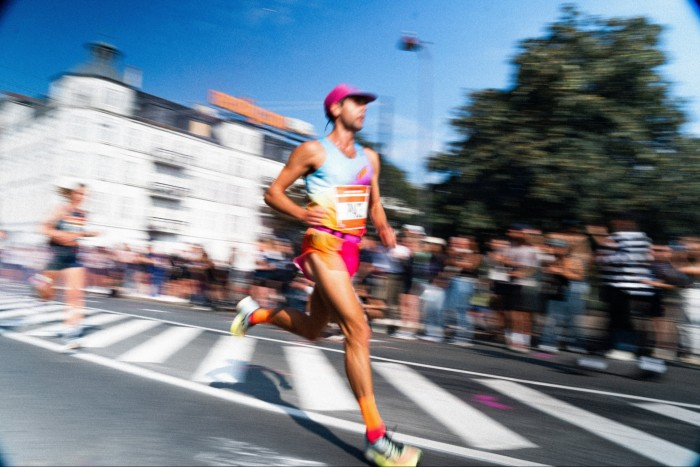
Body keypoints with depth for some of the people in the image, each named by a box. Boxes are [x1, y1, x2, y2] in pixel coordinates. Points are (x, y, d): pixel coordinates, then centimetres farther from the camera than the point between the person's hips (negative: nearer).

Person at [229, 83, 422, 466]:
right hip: (323, 246, -8)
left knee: (311, 329, 19)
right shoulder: (313, 150, -2)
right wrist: (303, 213, -18)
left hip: (351, 250, 8)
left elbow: (374, 205, 23)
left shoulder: (370, 157, 17)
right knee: (358, 329, -18)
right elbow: (273, 192, 0)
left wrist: (384, 229, 2)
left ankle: (253, 313, 46)